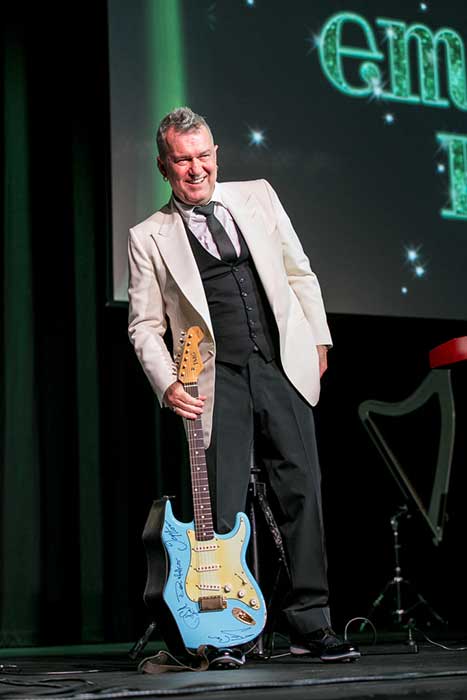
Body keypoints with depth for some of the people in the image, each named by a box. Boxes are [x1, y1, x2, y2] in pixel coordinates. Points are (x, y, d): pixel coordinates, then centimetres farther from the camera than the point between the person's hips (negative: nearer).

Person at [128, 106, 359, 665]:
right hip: (217, 383, -2)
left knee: (302, 492, -1)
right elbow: (144, 324, 5)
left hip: (283, 368, 2)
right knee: (223, 509, -4)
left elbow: (299, 273, 18)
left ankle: (310, 623, 7)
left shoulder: (257, 196, 14)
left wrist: (318, 339, 11)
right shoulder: (149, 238, 6)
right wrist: (167, 384, -8)